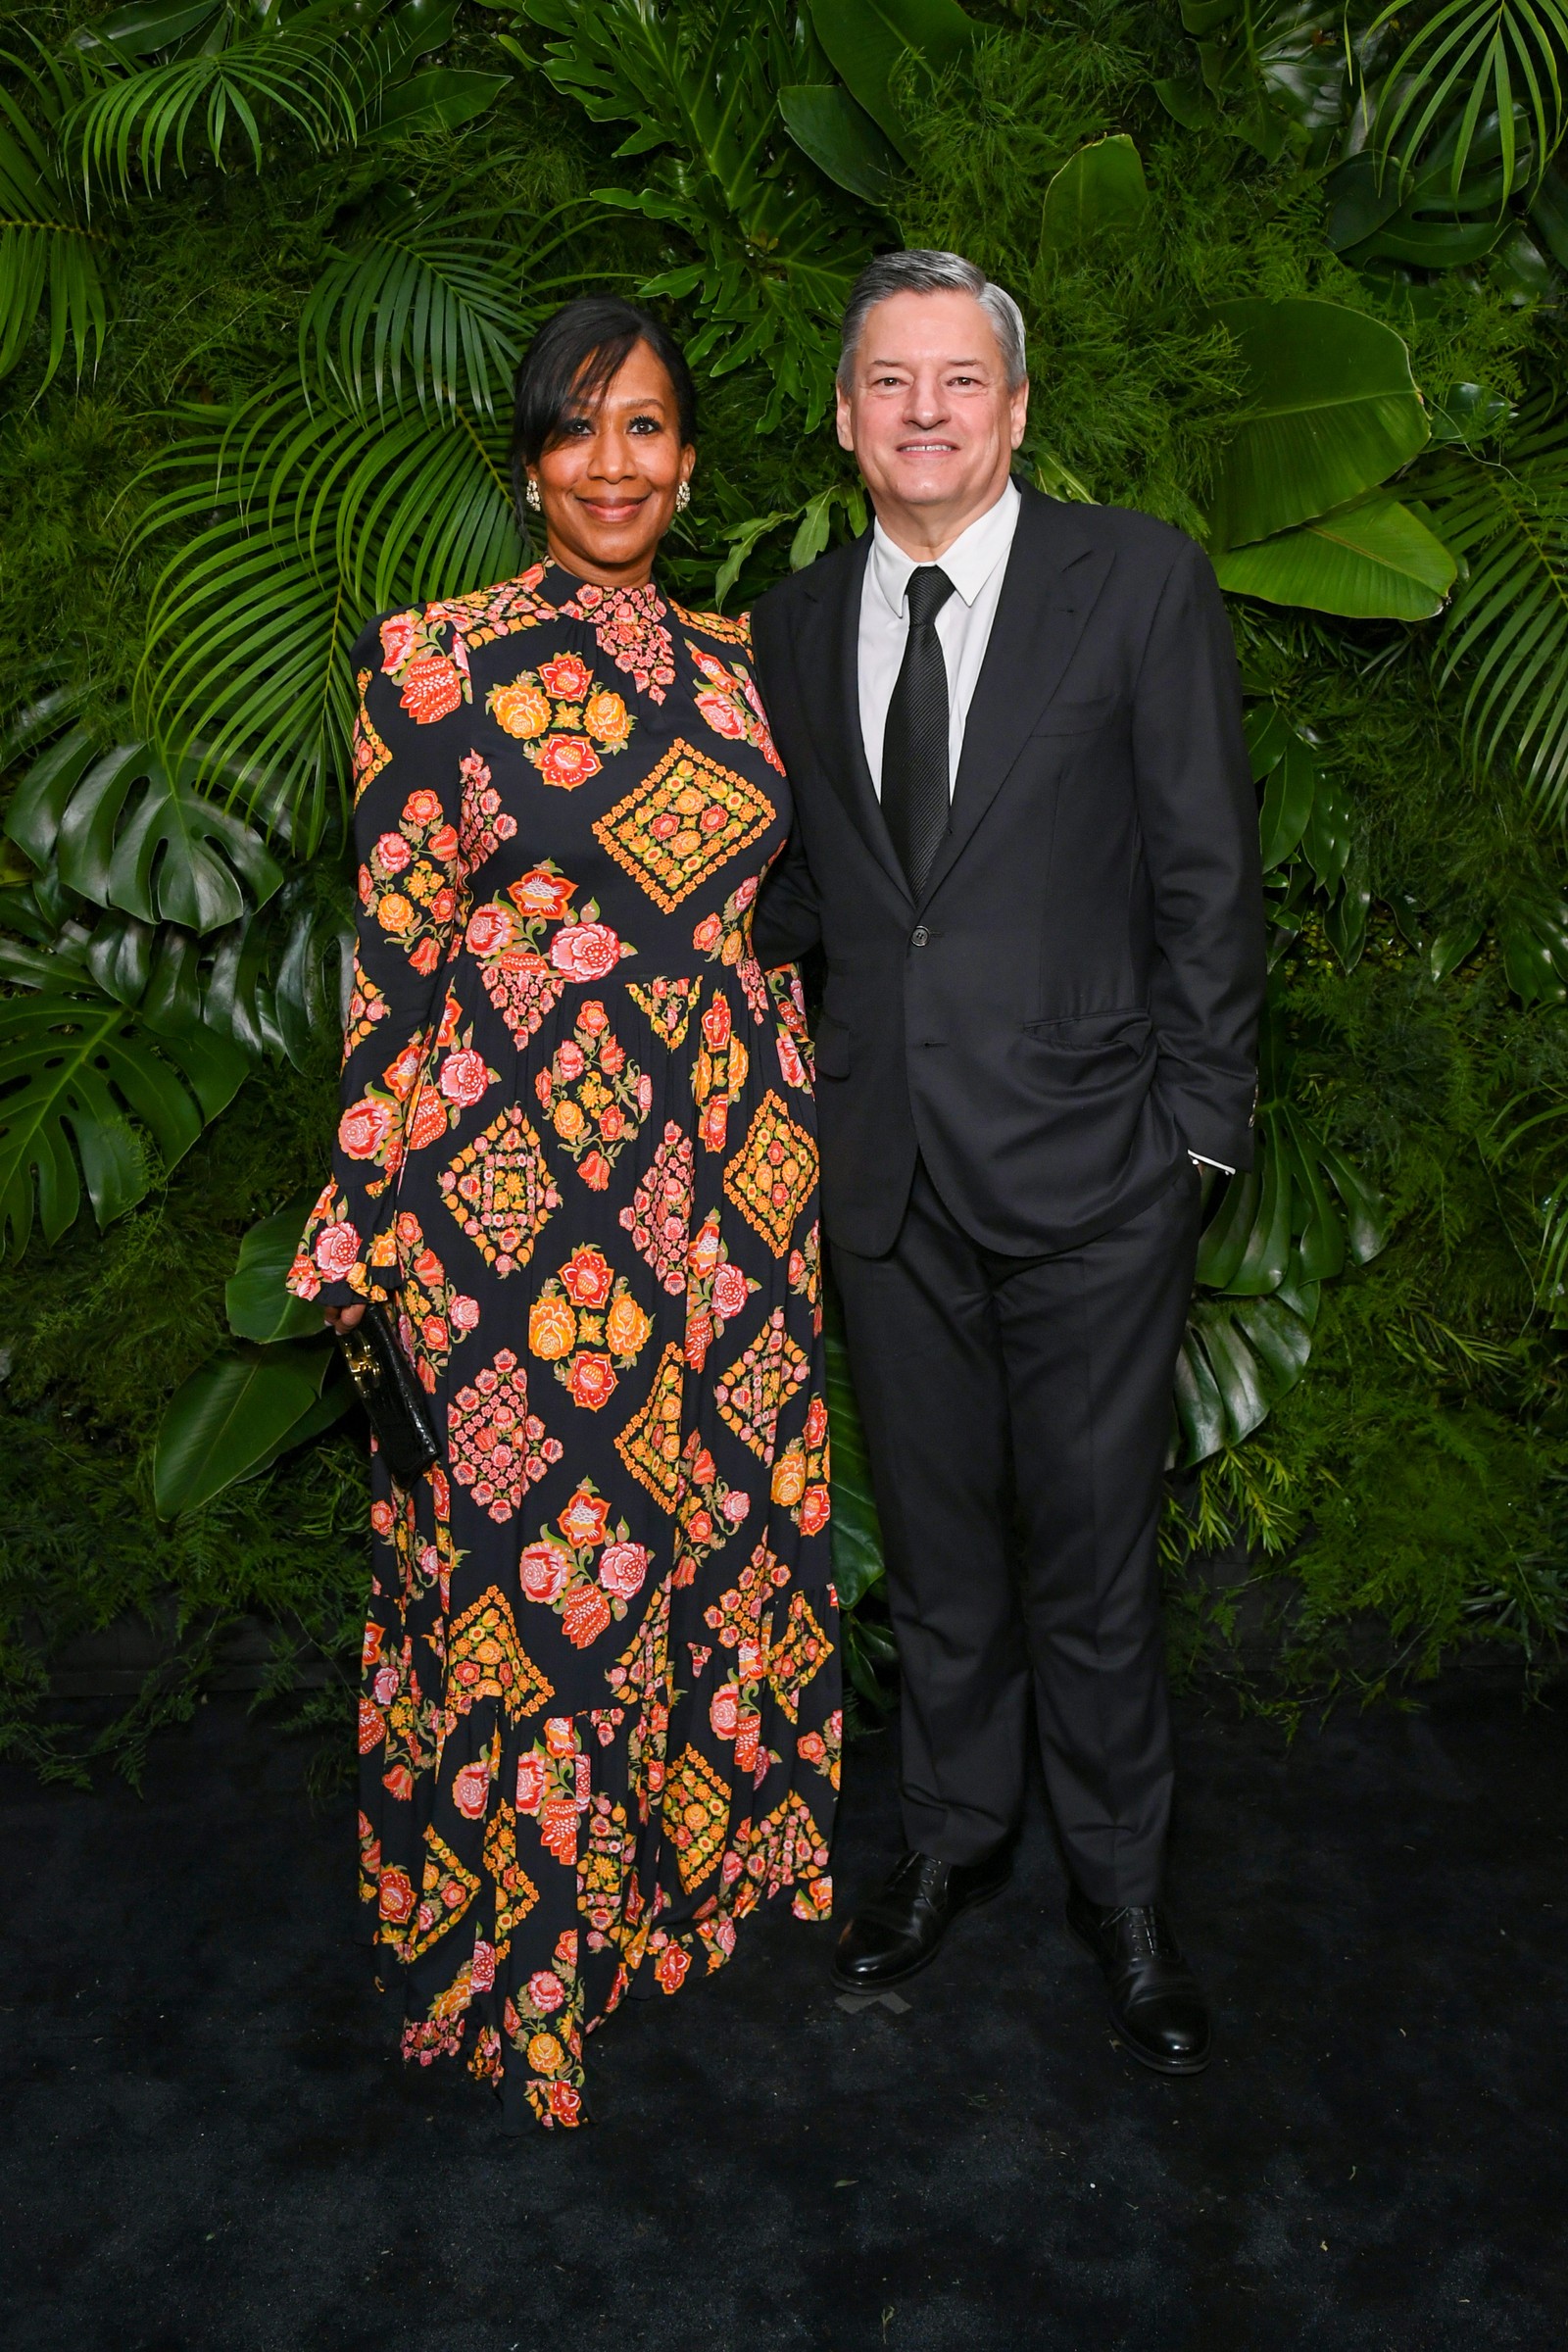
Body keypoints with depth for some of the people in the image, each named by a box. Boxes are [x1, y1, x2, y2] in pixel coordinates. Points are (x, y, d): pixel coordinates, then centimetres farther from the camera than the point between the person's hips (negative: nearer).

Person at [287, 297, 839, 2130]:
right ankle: (524, 1930, 26)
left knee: (724, 1508, 15)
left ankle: (707, 1842, 38)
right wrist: (370, 1211, -9)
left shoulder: (736, 661, 10)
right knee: (529, 1535, 5)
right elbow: (396, 948, -7)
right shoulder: (440, 660, -5)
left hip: (725, 1178, 5)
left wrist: (794, 1150, 13)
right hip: (518, 1176, -5)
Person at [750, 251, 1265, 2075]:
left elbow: (1208, 870, -4)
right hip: (888, 1170, 4)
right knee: (935, 1546, 17)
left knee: (1091, 1563, 7)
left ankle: (1119, 1887, 30)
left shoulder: (1139, 582, -3)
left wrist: (1198, 1121, -7)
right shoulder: (795, 624, 9)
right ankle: (955, 1838, 38)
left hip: (1086, 1170, -3)